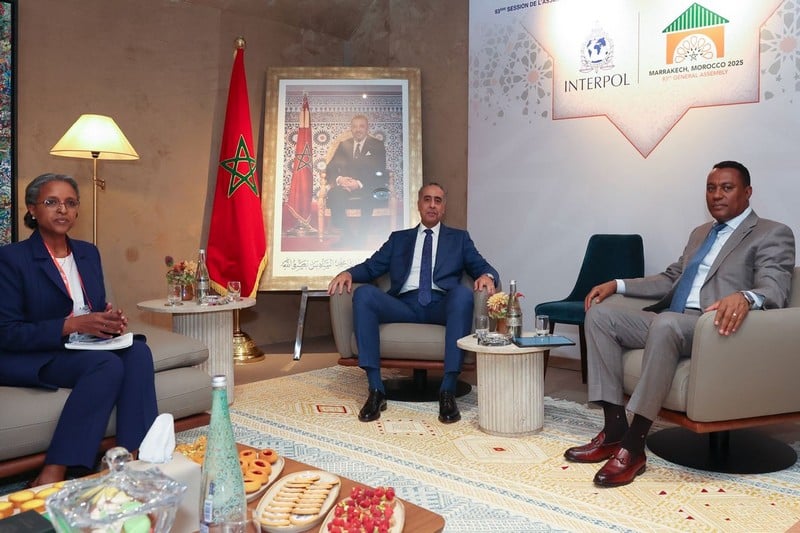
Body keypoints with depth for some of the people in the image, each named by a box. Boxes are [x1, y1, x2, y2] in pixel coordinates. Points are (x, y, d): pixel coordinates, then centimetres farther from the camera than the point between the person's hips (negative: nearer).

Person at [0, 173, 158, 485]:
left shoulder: (88, 253, 13)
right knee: (108, 364, -33)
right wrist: (70, 325, -23)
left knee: (138, 351, -25)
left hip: (85, 349, 6)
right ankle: (52, 476, -31)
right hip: (30, 359, -6)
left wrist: (112, 321, -7)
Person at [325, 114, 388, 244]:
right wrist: (338, 179, -15)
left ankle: (362, 236, -25)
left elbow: (380, 173, -5)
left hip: (368, 188, -2)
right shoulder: (343, 145, 17)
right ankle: (346, 234, -26)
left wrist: (360, 184, -22)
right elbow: (330, 168, 10)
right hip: (346, 186, 2)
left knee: (369, 195, -38)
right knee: (334, 194, -32)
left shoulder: (377, 145, 7)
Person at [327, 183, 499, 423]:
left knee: (463, 292, -36)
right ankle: (376, 390, -29)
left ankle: (448, 391, -34)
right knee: (364, 293, -28)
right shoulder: (398, 238, 26)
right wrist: (348, 272, -6)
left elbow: (481, 266, 12)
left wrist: (487, 276, -13)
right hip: (404, 304, 1)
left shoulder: (459, 238, 24)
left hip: (441, 305, -1)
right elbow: (371, 267, 17)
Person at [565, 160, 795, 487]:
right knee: (600, 314, -11)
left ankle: (633, 446, -33)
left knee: (666, 323, -39)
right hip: (670, 323, 8)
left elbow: (775, 290, -13)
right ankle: (614, 428, -16)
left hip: (716, 328, -8)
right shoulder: (700, 233, 26)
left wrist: (744, 297, -38)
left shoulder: (773, 235, 3)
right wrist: (618, 284, 13)